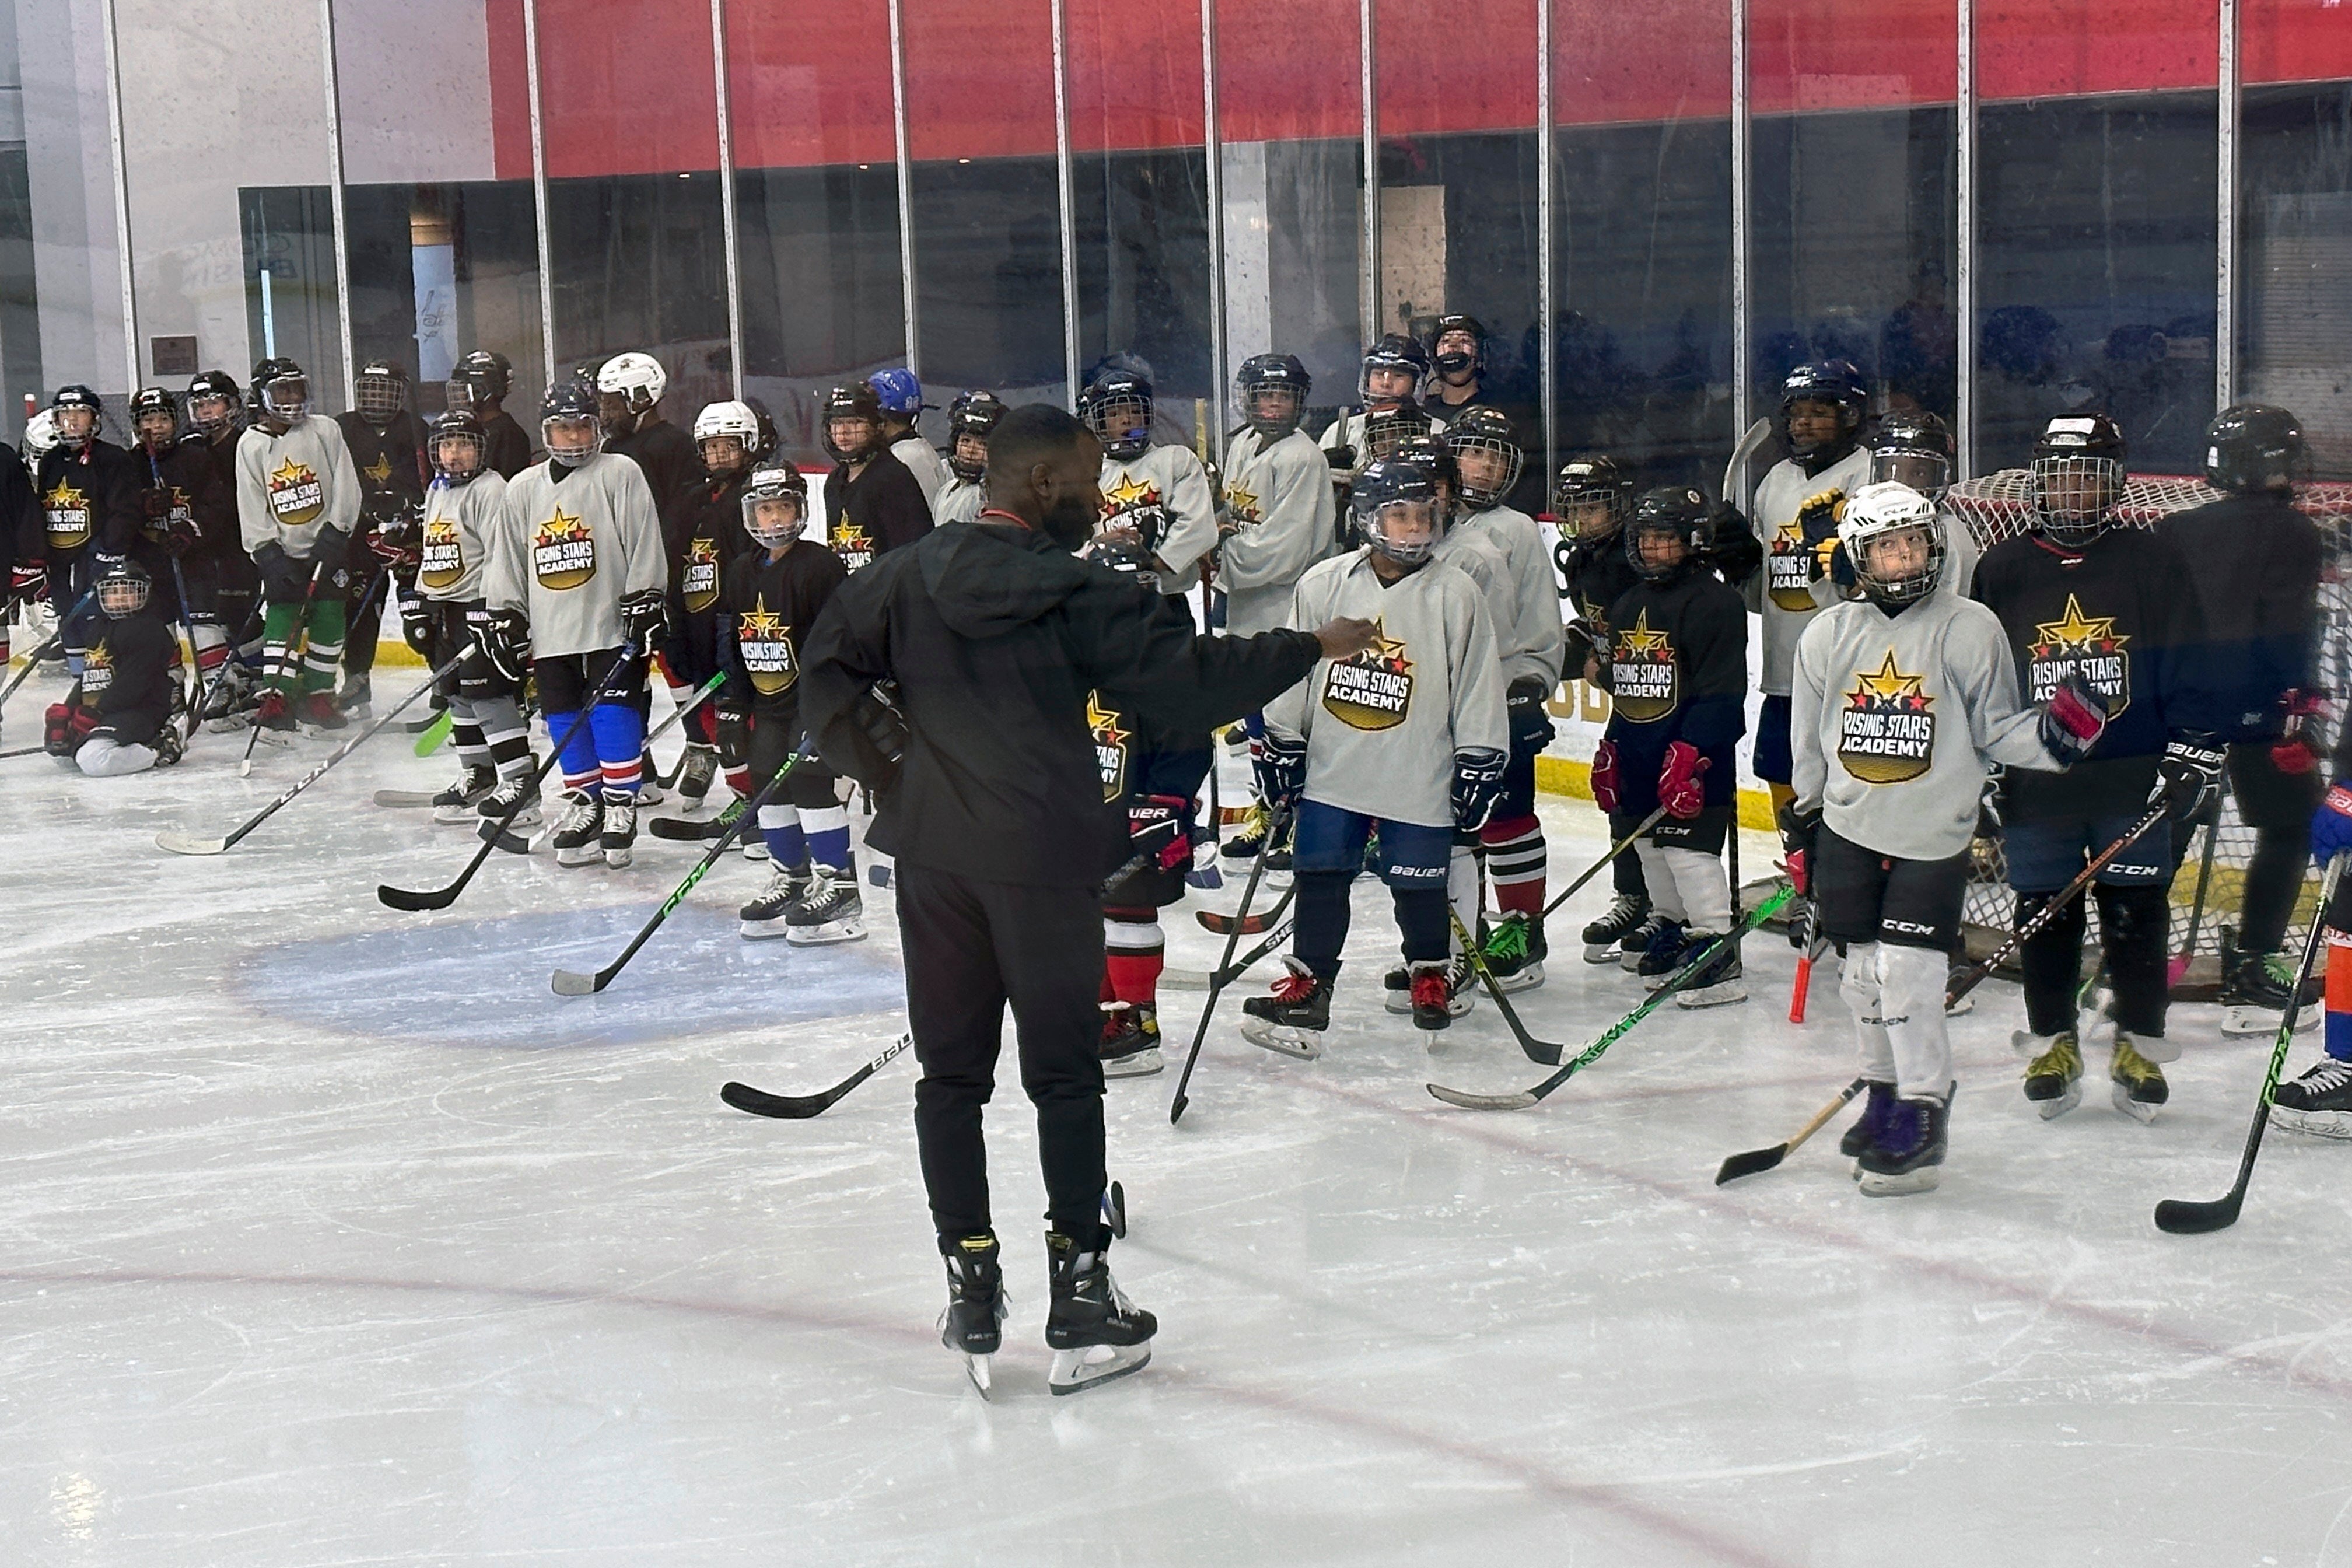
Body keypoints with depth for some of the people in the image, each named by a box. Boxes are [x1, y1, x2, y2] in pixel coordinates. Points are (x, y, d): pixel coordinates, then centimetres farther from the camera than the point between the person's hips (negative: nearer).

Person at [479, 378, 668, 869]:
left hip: (611, 626, -4)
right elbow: (507, 564, 16)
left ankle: (621, 809, -2)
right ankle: (584, 806, 17)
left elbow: (645, 549, -4)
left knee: (613, 715, -9)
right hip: (552, 633, 5)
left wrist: (644, 606, -11)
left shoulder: (621, 475, 0)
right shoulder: (524, 489, 13)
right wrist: (505, 621, 10)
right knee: (566, 725, 6)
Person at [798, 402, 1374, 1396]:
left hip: (932, 850, 4)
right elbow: (1190, 679, -9)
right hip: (1044, 857, -4)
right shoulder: (1077, 595, -9)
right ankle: (1079, 1299, 8)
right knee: (1064, 1078, 5)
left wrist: (888, 768, 9)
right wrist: (1311, 648, 2)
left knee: (951, 1071, 11)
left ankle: (971, 1291, 14)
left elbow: (828, 668, 5)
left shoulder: (909, 574, 3)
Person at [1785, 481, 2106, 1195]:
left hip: (1932, 835, -4)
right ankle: (1886, 1097, 28)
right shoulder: (1827, 635, 5)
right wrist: (1800, 836, 14)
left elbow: (1996, 730, -2)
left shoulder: (1969, 628, -5)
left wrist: (2053, 730, -21)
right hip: (1849, 829, 4)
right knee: (1863, 973, 10)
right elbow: (1808, 749, 13)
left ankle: (1923, 1118, -2)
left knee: (1906, 973, -12)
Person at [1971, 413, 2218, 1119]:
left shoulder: (2152, 563, 1)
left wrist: (2195, 752, -7)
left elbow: (2187, 667, 0)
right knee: (2045, 919, 7)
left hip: (2133, 787, -1)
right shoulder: (2001, 571, 4)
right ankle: (2051, 1043, 22)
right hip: (2033, 788, 1)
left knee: (2137, 918, 4)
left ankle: (2141, 1046, 19)